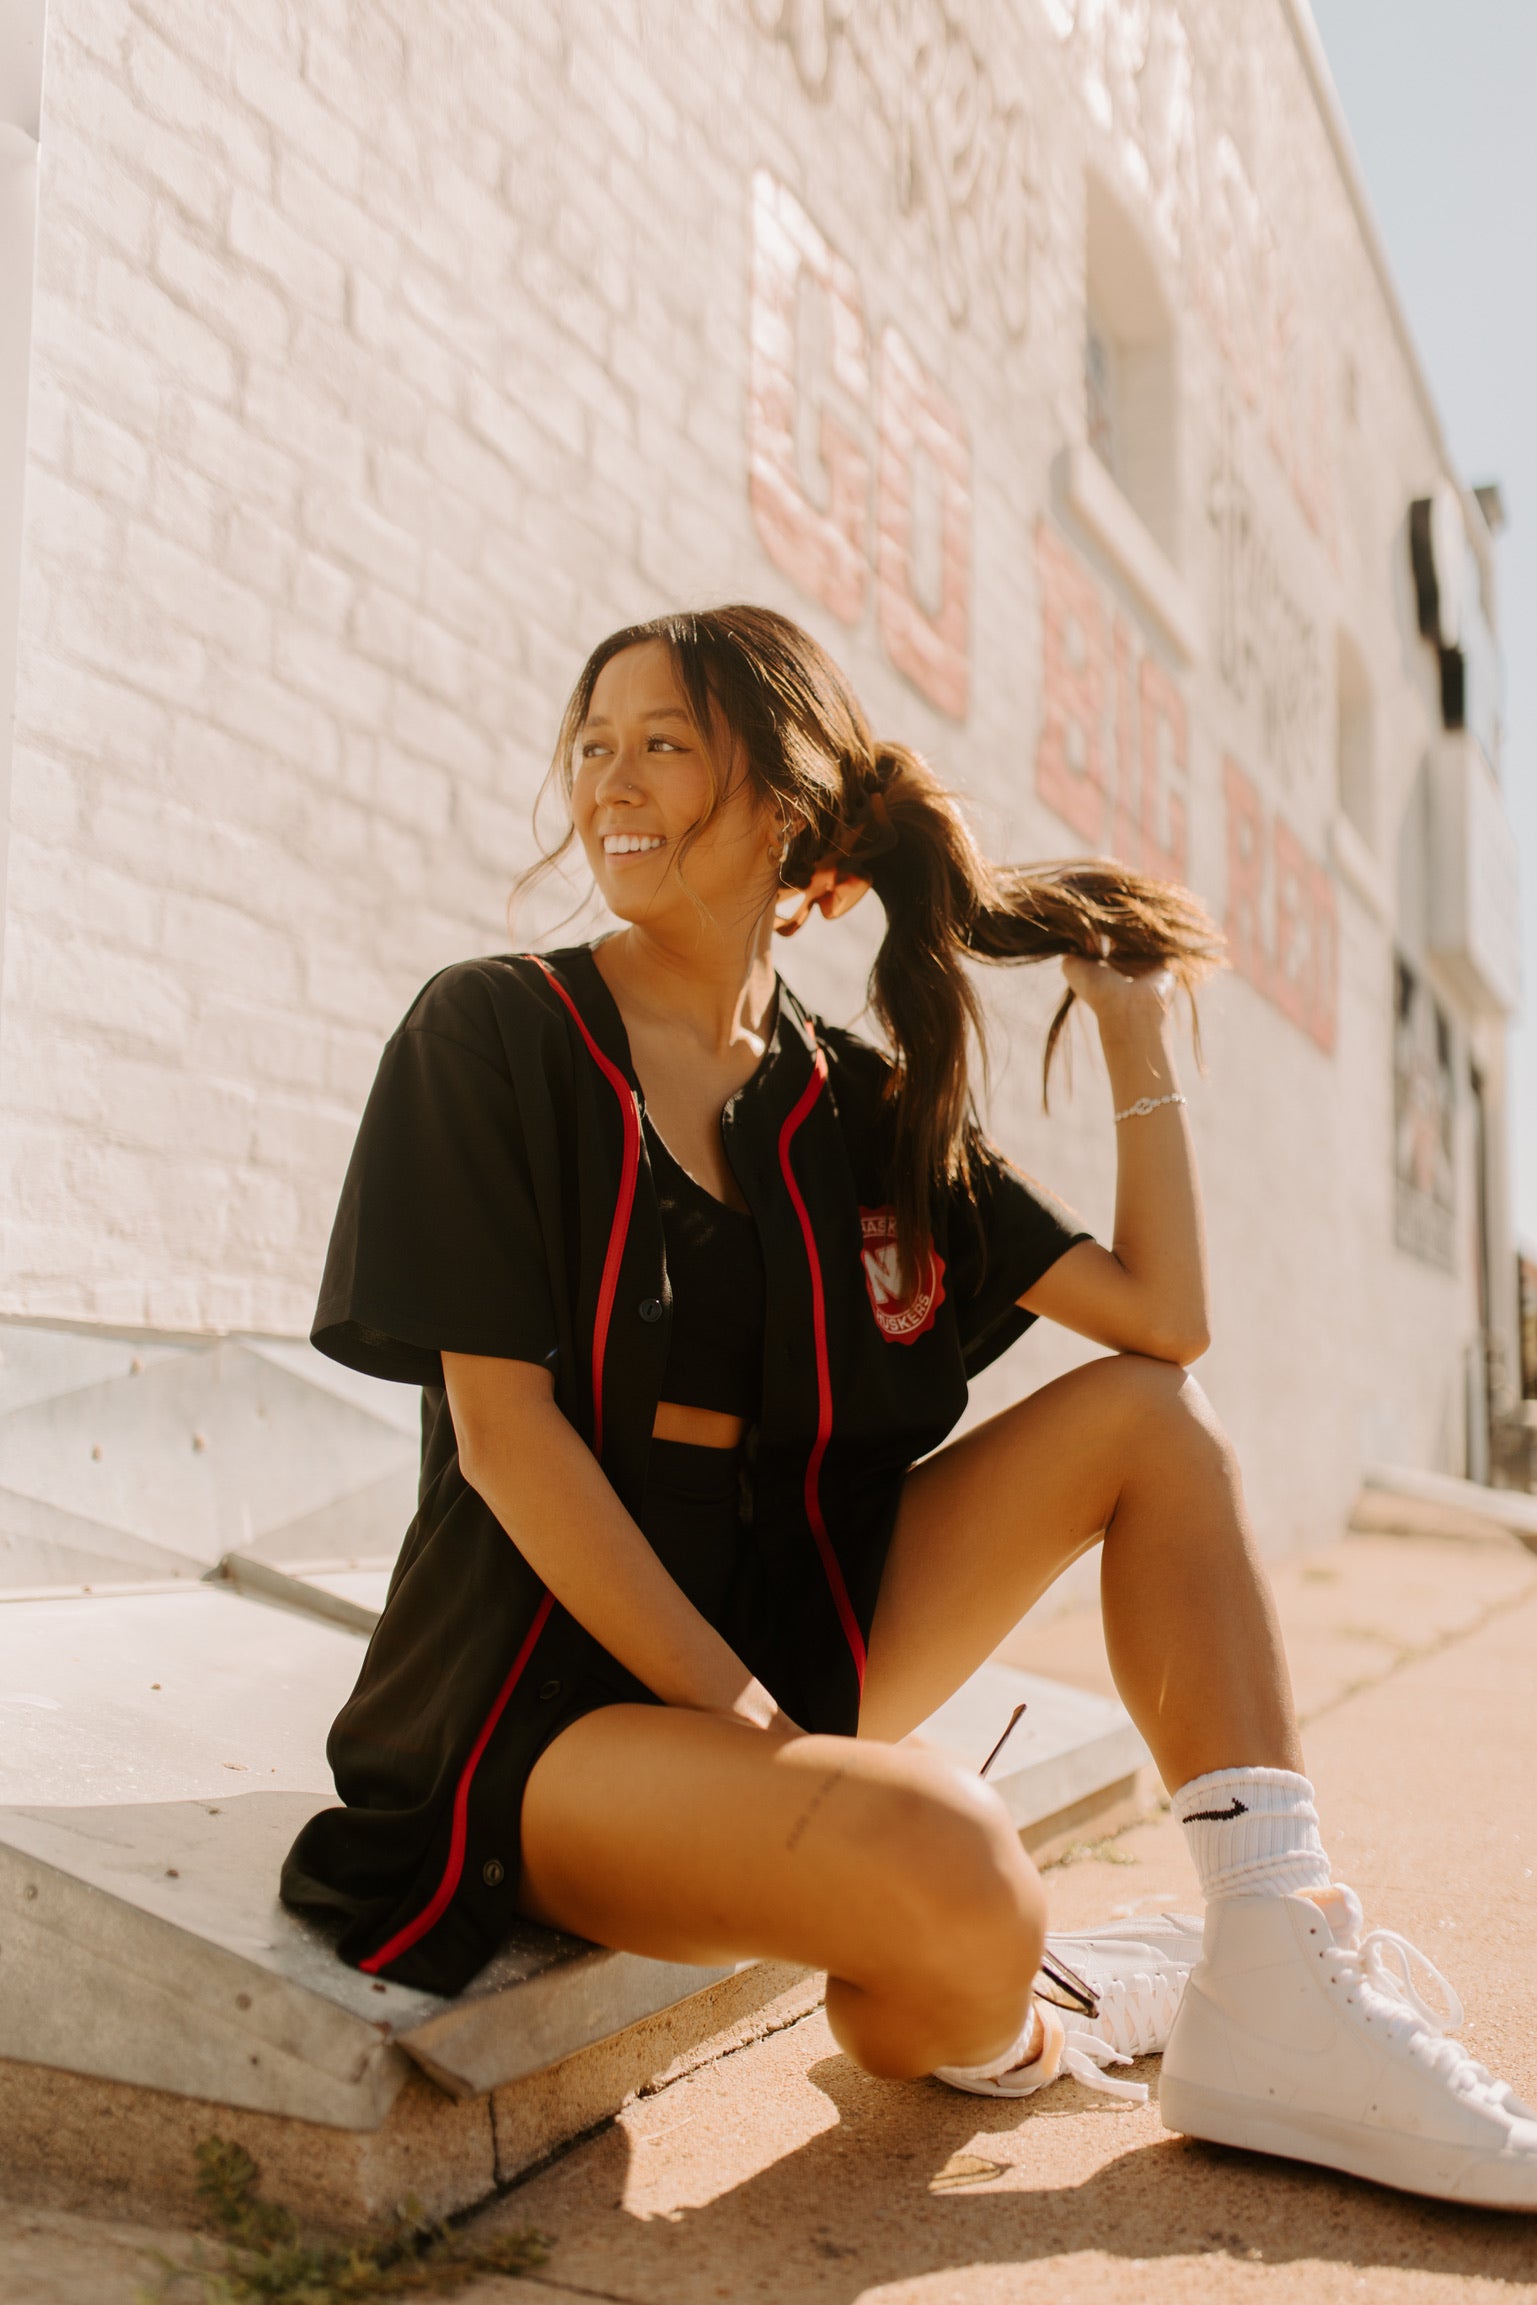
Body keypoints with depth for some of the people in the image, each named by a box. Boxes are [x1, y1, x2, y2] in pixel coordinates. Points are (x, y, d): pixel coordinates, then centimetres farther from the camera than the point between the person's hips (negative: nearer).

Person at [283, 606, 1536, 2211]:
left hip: (792, 1643, 6)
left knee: (1146, 1419, -2)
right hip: (551, 1701, -6)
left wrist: (1139, 1034, 2)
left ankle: (1278, 1999, -9)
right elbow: (502, 1421, -14)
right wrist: (740, 1714, -17)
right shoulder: (492, 1035, -7)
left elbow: (1164, 1323, 2)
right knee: (954, 1870, -33)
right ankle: (985, 2024, 6)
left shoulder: (864, 1107, 6)